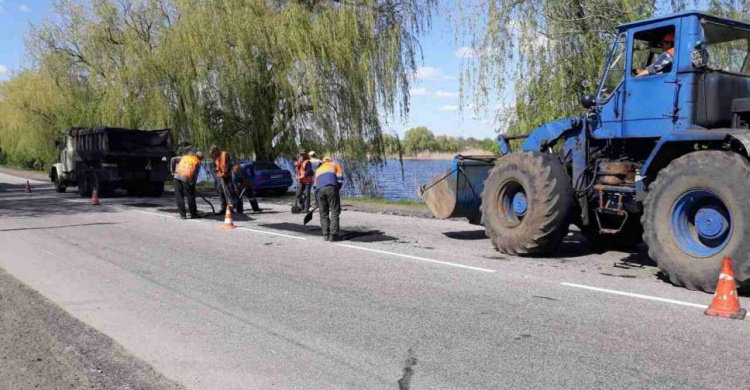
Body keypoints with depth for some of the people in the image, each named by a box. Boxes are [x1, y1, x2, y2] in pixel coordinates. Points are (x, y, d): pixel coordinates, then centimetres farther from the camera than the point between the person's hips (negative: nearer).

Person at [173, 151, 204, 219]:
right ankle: (193, 214, 17)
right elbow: (195, 175, 7)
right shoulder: (198, 162, 13)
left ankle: (182, 215, 9)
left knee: (179, 196, 8)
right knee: (190, 196, 8)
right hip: (187, 178, -3)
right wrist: (193, 185, 15)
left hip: (177, 175, 4)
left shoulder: (185, 157, 25)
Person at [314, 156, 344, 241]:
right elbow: (340, 179, 11)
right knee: (335, 212, 1)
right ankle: (333, 235, -5)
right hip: (331, 188, -4)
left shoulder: (318, 169, 38)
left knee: (323, 213, 13)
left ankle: (326, 235, 11)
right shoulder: (335, 165, 27)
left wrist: (318, 201, 40)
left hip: (320, 190, 4)